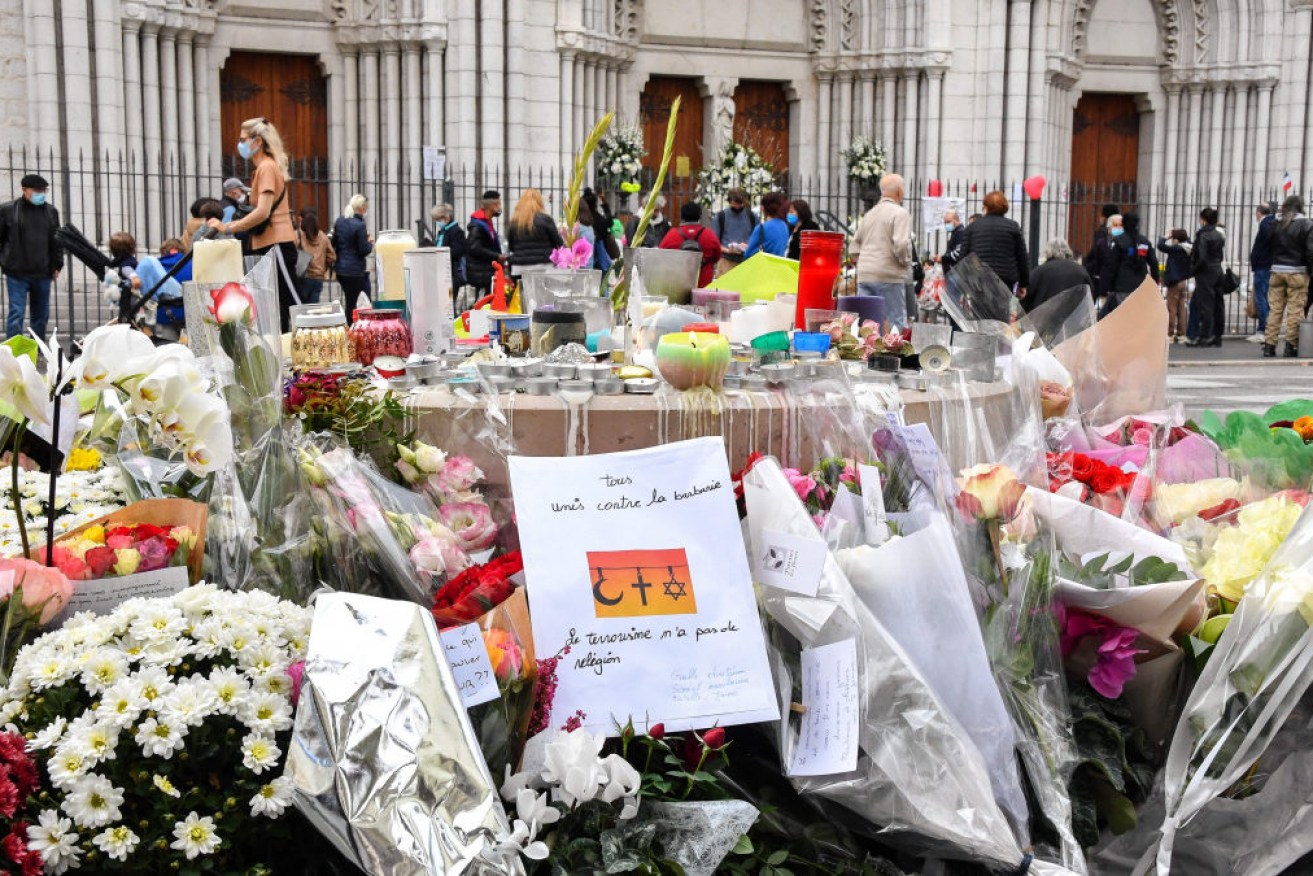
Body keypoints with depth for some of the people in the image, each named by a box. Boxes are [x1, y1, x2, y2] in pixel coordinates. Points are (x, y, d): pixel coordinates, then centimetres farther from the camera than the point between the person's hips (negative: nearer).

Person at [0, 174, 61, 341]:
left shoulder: (51, 211, 8)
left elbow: (57, 240, 14)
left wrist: (57, 265, 11)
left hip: (42, 274, 4)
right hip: (17, 274, -4)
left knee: (41, 315, 11)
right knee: (16, 314, -8)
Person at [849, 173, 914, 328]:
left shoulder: (869, 214, 16)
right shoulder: (900, 213, -7)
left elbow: (854, 247, 18)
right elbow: (901, 244, -19)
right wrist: (906, 263, -3)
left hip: (864, 275, 7)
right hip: (889, 276, -7)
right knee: (897, 322, -3)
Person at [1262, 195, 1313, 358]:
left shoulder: (1276, 224, 6)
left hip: (1277, 271, 4)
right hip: (1297, 272, -4)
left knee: (1275, 309, 7)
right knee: (1295, 310, 0)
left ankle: (1269, 345, 7)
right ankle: (1291, 346, 0)